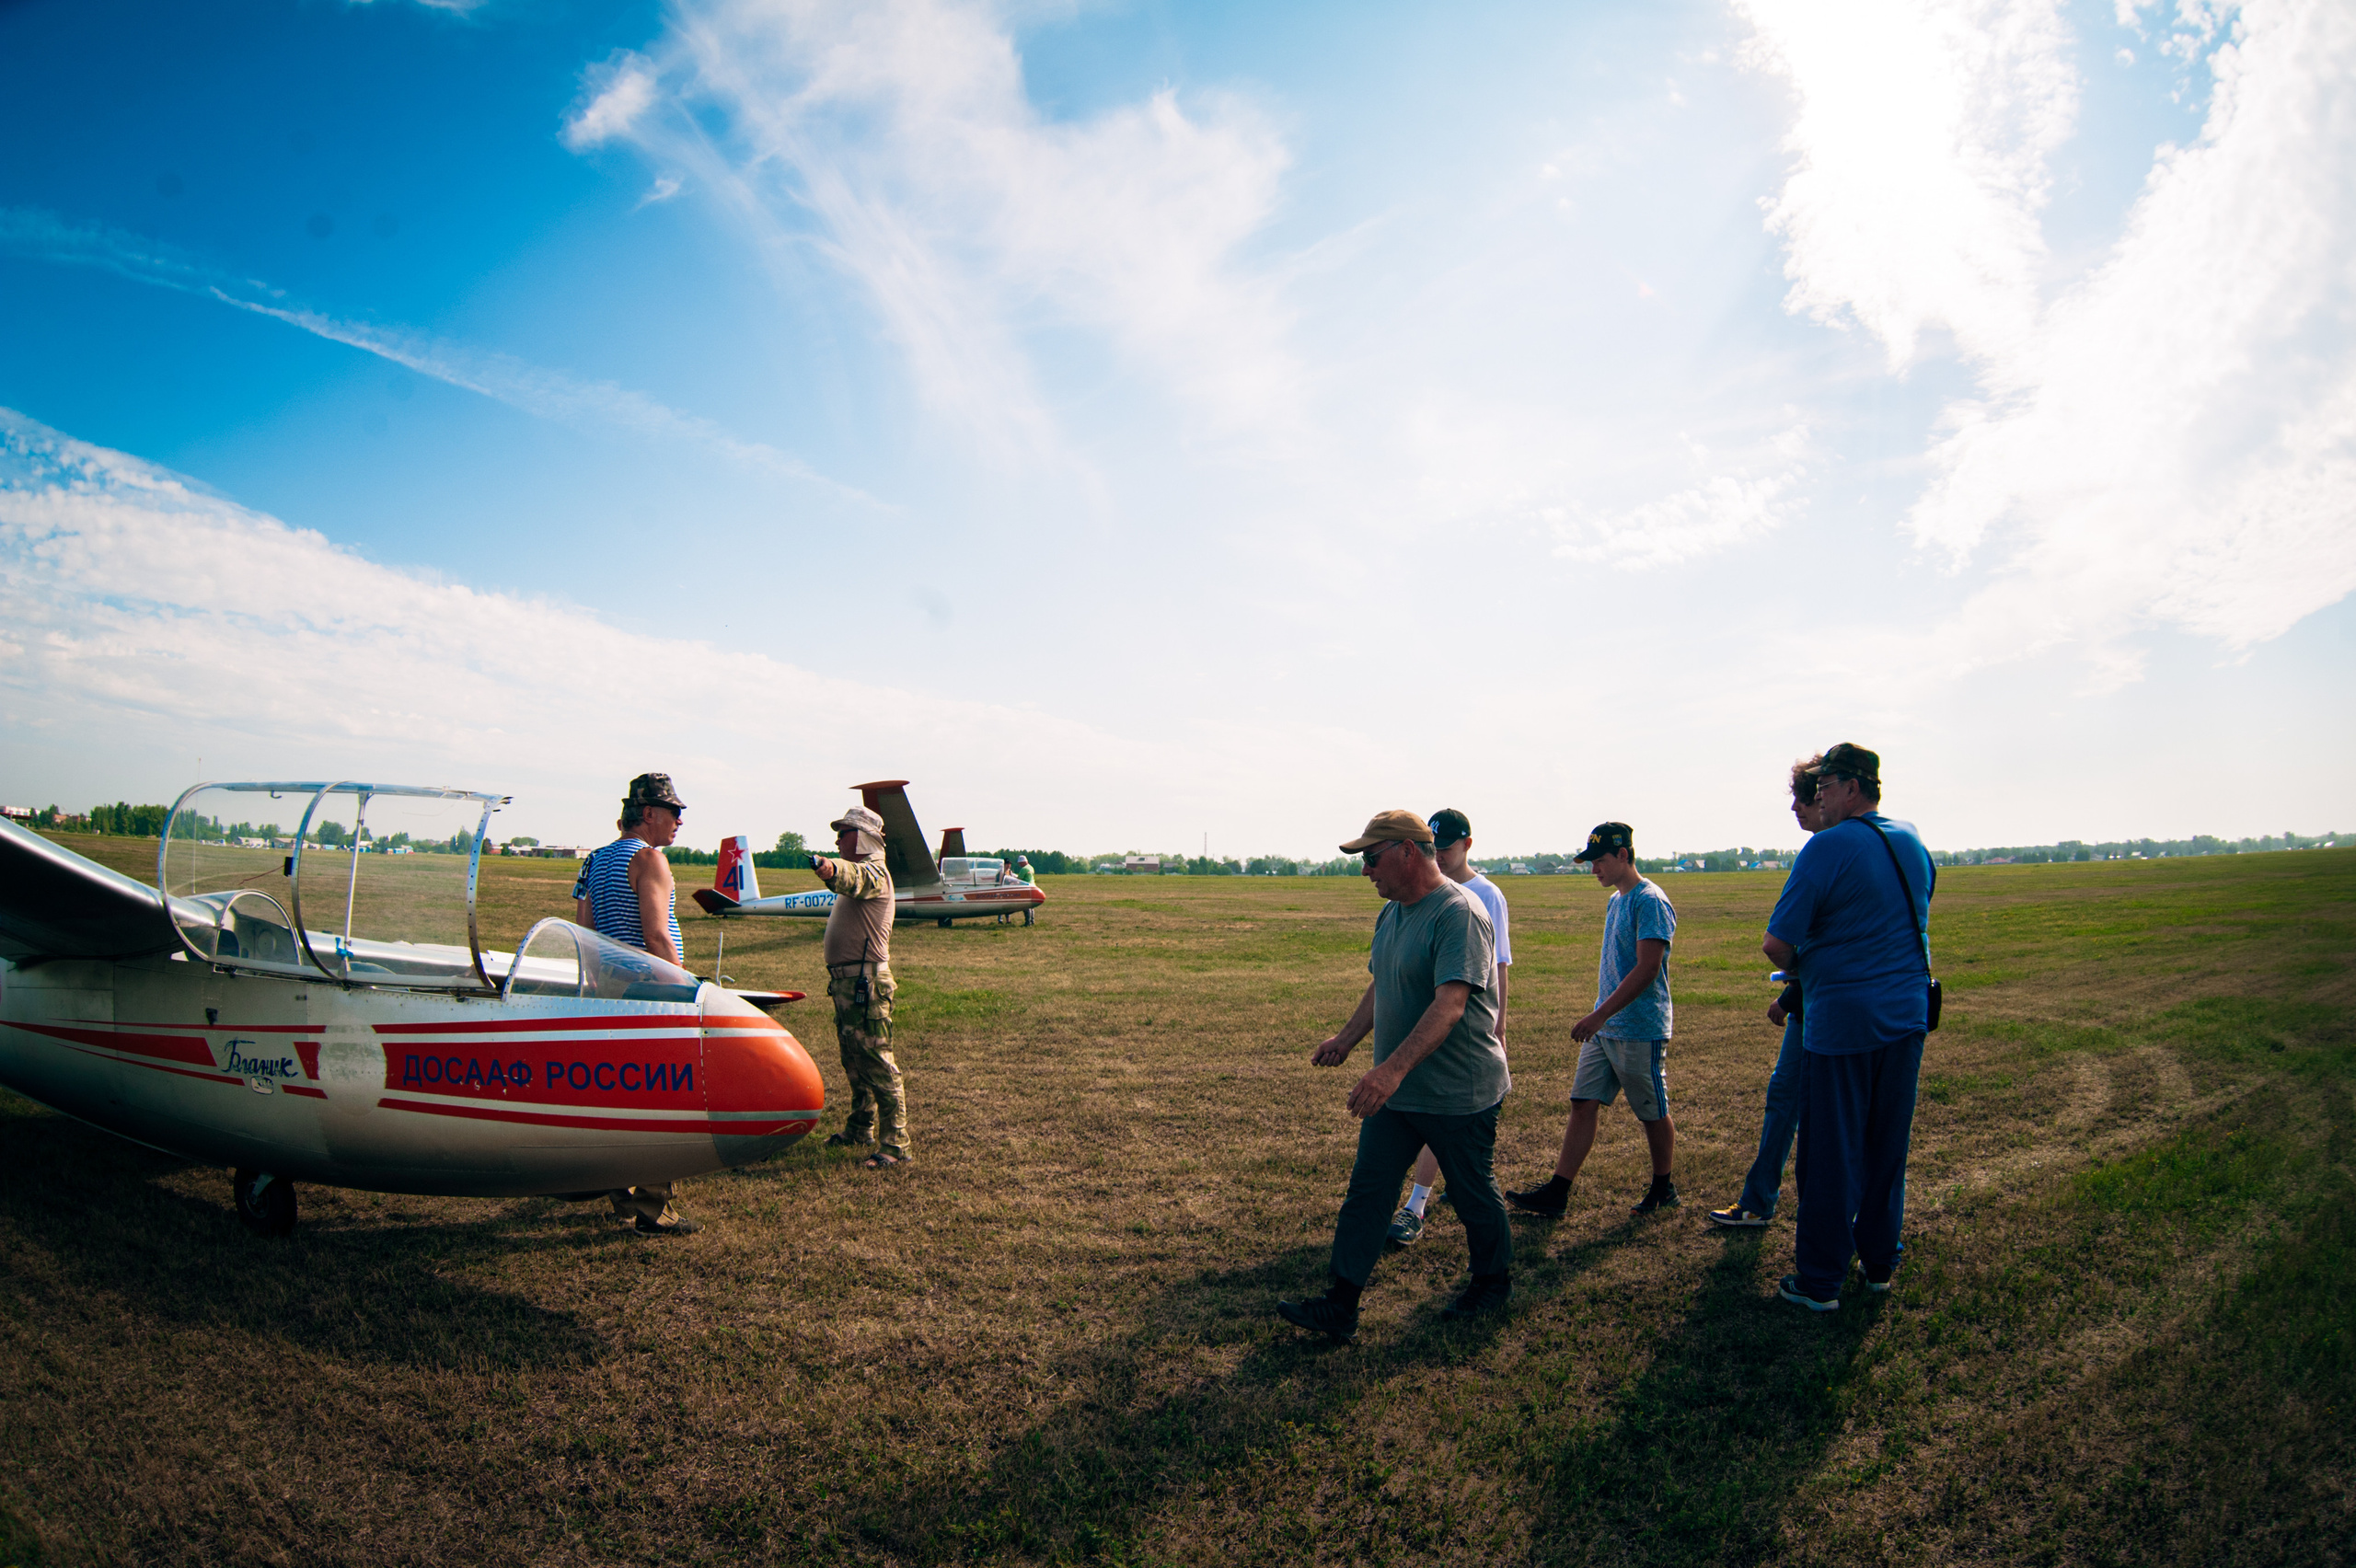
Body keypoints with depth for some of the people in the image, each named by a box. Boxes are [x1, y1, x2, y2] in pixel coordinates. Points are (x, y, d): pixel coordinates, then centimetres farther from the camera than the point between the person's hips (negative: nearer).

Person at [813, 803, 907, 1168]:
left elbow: (854, 880, -38)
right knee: (854, 1061, 19)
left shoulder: (873, 872, -14)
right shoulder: (858, 872, 23)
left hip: (865, 982, -11)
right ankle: (860, 1128, 32)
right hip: (845, 980, 11)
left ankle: (895, 1144, -7)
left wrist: (831, 869, -58)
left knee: (877, 1063, -10)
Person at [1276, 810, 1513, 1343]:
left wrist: (1393, 1068, -40)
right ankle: (1339, 1308, 9)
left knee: (1473, 1196, 12)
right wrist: (1347, 1040, 12)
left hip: (1458, 1093, -8)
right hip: (1394, 1090, 8)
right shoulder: (1391, 913, 8)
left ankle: (1494, 1283, 37)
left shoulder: (1459, 913, -22)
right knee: (1366, 1193, 4)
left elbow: (1450, 1004, -32)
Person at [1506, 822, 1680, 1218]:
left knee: (1653, 1113, 8)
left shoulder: (1650, 901, -15)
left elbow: (1647, 969, -22)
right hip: (1604, 1028, 9)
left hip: (1640, 1032, -8)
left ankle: (1663, 1188, 26)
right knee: (1583, 1105, 4)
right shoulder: (1615, 901, 14)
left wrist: (1599, 1015, -23)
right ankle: (1557, 1193, 4)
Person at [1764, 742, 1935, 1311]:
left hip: (1842, 1020, -7)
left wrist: (1800, 968, 3)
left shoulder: (1828, 847, -16)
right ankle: (1879, 1264, 28)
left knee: (1831, 1154, 3)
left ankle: (1820, 1281, 11)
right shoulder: (1914, 843, 8)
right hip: (1907, 1014, 7)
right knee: (1888, 1148, 17)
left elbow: (1777, 944, -18)